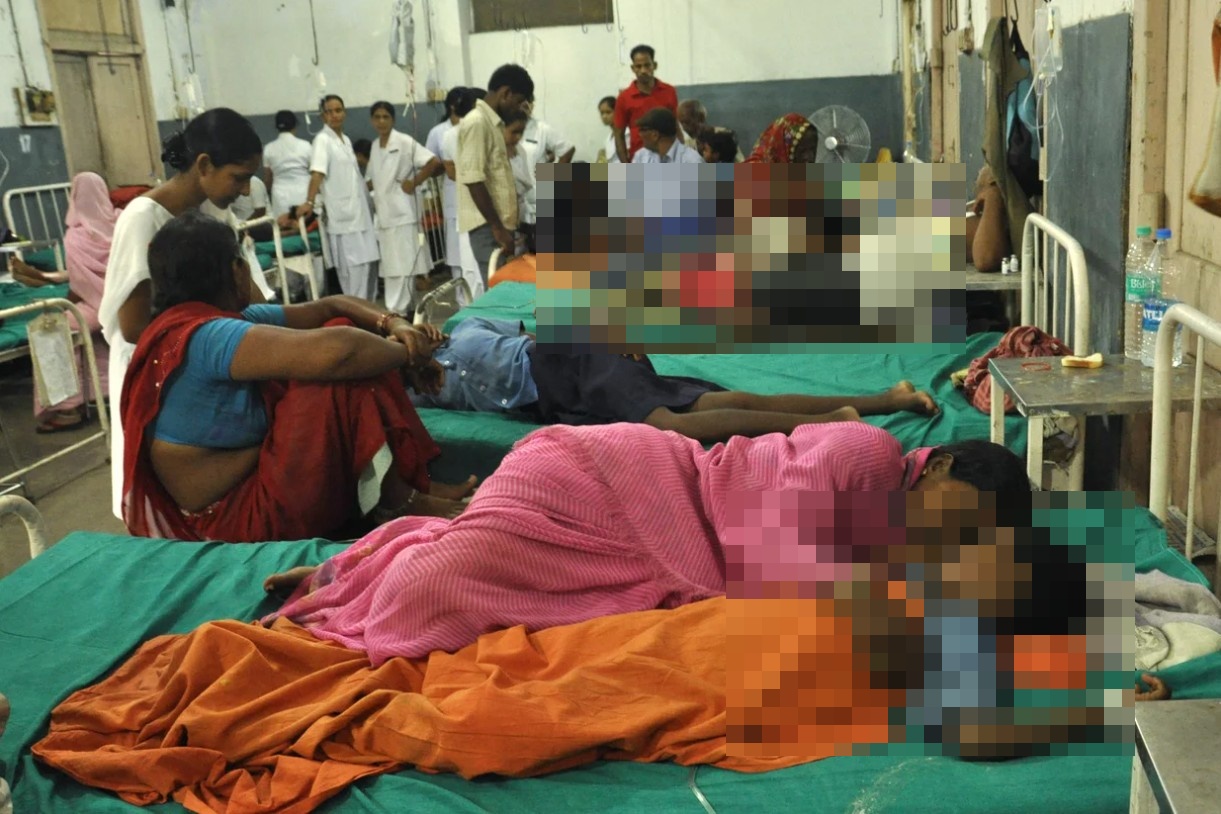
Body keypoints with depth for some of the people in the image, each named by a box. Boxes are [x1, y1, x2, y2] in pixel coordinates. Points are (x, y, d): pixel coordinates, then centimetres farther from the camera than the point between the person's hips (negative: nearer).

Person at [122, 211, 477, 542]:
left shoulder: (226, 321, 7)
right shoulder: (206, 336, -24)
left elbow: (327, 307, 11)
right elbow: (336, 350, -36)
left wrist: (392, 323, -7)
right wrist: (406, 353, -17)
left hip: (249, 477, 11)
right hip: (240, 516, -11)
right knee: (340, 366, -24)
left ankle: (411, 480, -2)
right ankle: (398, 502, -8)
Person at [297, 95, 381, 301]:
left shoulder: (346, 140, 14)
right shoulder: (322, 140, -8)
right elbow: (317, 173, -22)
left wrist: (368, 201, 22)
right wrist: (309, 202, -34)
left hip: (360, 211, 8)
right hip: (342, 213, -8)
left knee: (369, 261, 10)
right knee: (354, 266, -7)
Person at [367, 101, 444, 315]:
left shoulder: (405, 142, -7)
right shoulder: (375, 146, 13)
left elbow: (434, 162, -15)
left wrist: (414, 182, -11)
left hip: (402, 212, -7)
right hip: (384, 213, 8)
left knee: (403, 264, -7)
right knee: (391, 266, 10)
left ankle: (395, 312, -6)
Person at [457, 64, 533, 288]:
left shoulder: (493, 123, 16)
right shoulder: (477, 123, -13)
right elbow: (473, 180, -20)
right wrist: (497, 227, -20)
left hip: (499, 223, 9)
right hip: (488, 227, -9)